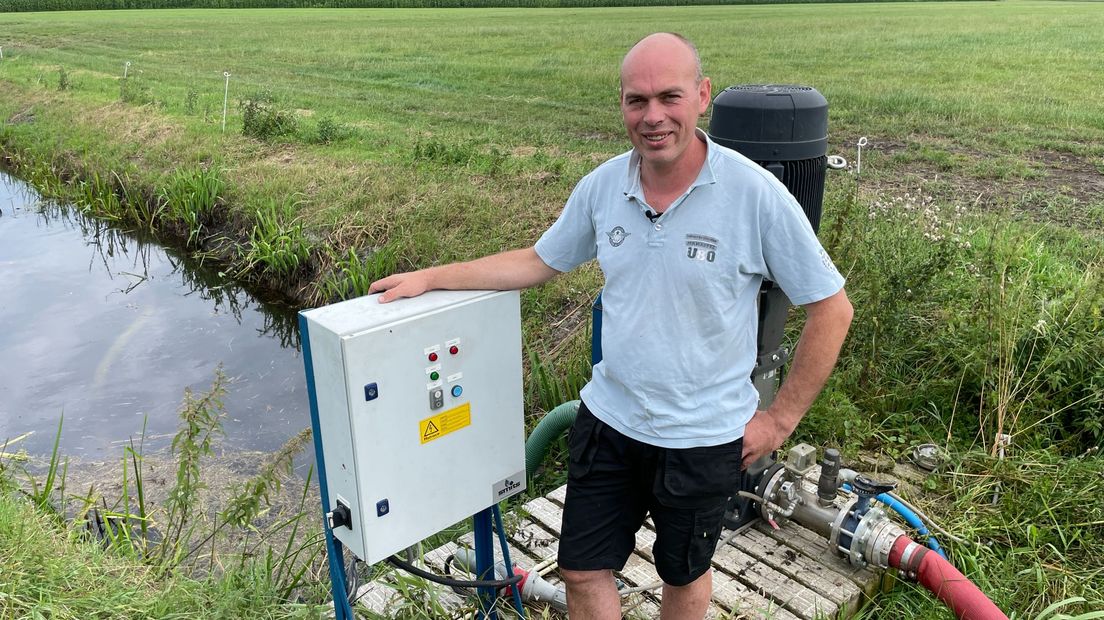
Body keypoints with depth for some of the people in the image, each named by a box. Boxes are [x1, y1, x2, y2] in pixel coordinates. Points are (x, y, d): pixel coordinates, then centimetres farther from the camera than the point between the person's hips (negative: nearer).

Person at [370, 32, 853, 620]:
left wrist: (780, 419, -9)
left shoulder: (755, 194, -19)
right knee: (582, 571, 14)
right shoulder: (602, 186, -6)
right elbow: (538, 262, 8)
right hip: (608, 418, 4)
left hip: (703, 437, -3)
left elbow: (831, 308, -11)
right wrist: (431, 277, 5)